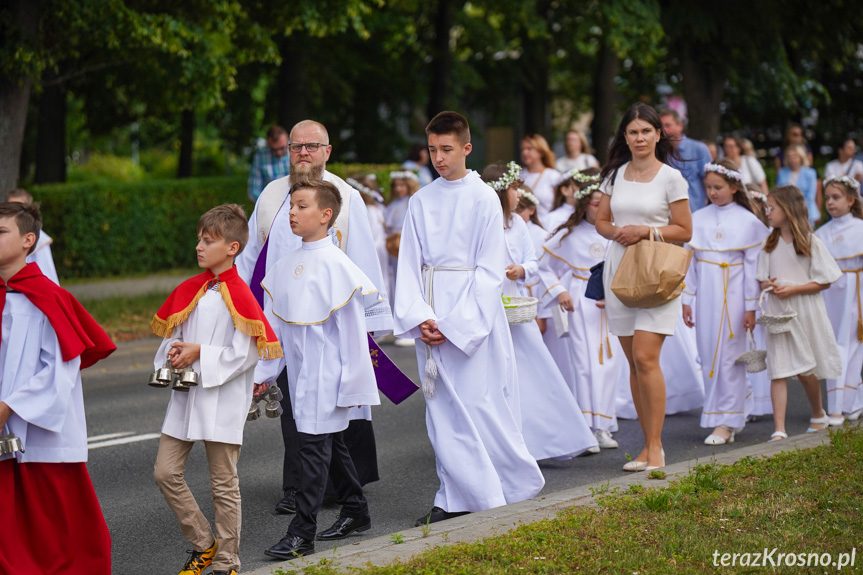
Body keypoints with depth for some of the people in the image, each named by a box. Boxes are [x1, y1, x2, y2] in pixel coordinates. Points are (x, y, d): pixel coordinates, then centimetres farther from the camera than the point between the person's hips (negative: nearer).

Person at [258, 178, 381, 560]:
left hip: (327, 373, -7)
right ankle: (356, 512, 32)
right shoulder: (285, 267, 8)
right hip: (301, 372, 7)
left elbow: (352, 326, -13)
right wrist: (264, 372, 14)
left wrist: (351, 379, -12)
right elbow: (274, 325, 14)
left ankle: (302, 533, -6)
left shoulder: (335, 264, -14)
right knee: (332, 443, 17)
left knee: (314, 445, -8)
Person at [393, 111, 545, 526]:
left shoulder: (484, 200, -4)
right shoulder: (420, 202, 8)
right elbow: (409, 264, 6)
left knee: (479, 404, -4)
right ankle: (456, 498, 9)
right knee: (443, 409, 4)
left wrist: (454, 325, -13)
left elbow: (490, 272, -8)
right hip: (430, 317, 4)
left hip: (473, 317, -4)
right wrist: (420, 318, -9)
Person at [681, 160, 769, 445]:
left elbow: (752, 266, -2)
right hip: (705, 295, 4)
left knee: (728, 356, -4)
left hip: (732, 295, -4)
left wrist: (751, 307, -4)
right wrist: (687, 300, 6)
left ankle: (726, 422, 1)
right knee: (708, 355, 4)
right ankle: (737, 410, 18)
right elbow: (690, 261, 9)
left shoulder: (748, 221, -2)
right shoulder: (698, 219, 6)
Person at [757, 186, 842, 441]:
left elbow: (824, 282, -6)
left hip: (805, 312, -3)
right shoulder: (769, 245, 8)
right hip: (777, 313, 3)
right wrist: (768, 285, -12)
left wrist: (792, 289, -16)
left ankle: (818, 415, 34)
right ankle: (779, 430, -11)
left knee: (806, 370, 8)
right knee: (778, 372, -6)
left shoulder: (811, 242, -5)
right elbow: (762, 280, 12)